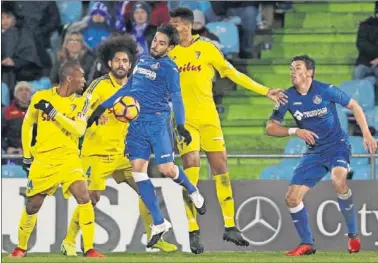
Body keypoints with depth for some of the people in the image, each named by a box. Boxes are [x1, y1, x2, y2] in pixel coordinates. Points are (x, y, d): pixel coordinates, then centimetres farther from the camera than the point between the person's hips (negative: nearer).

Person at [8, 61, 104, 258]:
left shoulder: (81, 102, 0)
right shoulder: (41, 97, -1)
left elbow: (79, 130, -15)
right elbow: (27, 125, 13)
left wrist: (53, 113, -20)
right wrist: (26, 156, 12)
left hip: (68, 158, 0)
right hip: (42, 160, 0)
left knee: (84, 197, -20)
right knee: (33, 206, 5)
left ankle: (89, 249, -14)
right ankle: (21, 247, 29)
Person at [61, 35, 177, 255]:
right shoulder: (101, 85, -11)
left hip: (122, 152, 6)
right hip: (97, 152, -6)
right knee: (92, 198, -9)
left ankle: (153, 236, 11)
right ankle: (69, 241, 4)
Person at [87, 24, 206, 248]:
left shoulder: (168, 67, -4)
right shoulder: (142, 60, 15)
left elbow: (176, 97, -12)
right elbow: (127, 89, 23)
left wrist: (181, 125, -23)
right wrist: (102, 107, 22)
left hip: (158, 121, -6)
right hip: (137, 123, 6)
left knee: (166, 168, -11)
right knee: (138, 169, -4)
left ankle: (193, 192, 23)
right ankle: (159, 223, 0)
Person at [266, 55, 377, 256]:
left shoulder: (326, 90, -13)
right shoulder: (288, 97, -5)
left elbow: (354, 106, -1)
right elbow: (270, 128, -2)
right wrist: (294, 131, -18)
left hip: (337, 145, -5)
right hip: (314, 152, 5)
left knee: (338, 179, -35)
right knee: (292, 198, -5)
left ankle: (353, 235, -19)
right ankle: (307, 244, 13)